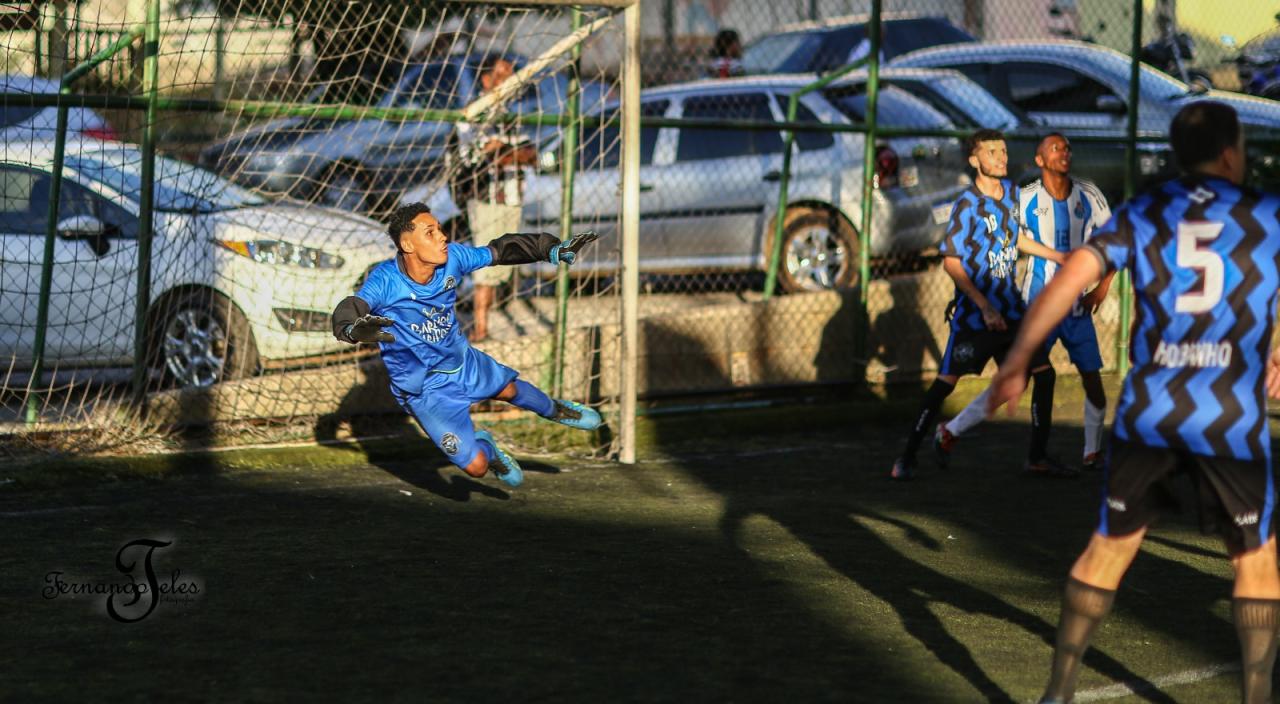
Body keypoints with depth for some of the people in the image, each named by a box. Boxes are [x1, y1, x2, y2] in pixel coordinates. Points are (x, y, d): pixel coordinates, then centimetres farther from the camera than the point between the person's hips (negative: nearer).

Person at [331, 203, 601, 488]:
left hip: (464, 362, 6)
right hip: (425, 391, -5)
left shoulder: (452, 257, -18)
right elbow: (348, 312, -47)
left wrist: (555, 250, -9)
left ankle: (555, 410, 64)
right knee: (475, 466, -5)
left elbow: (500, 251, -4)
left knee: (510, 388, 30)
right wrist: (354, 329, -71)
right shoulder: (385, 280, -32)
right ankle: (484, 448, 32)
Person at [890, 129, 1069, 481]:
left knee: (1044, 373, 4)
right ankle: (907, 457, 2)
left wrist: (1061, 257, 23)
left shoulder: (1011, 191, 6)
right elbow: (951, 261, -16)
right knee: (946, 381, -7)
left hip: (1010, 307, 7)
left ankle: (1038, 457, 15)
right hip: (974, 310, -7)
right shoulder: (967, 205, -14)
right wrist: (984, 306, -21)